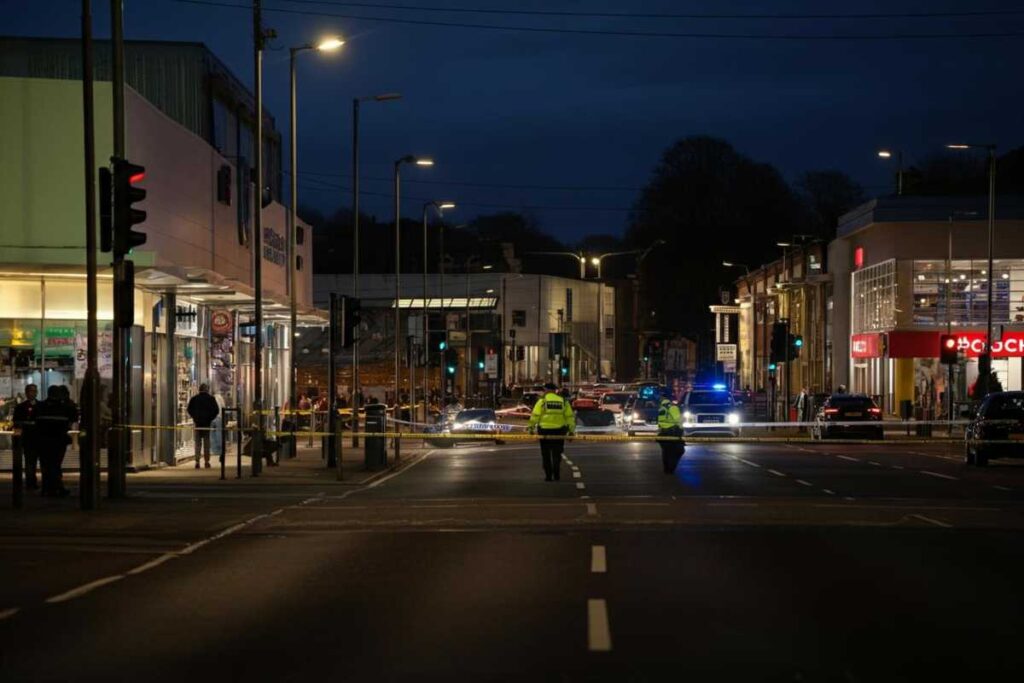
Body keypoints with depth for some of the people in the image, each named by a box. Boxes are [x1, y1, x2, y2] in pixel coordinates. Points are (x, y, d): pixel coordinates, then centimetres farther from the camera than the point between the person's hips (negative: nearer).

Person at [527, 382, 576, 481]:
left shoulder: (542, 401, -1)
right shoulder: (563, 401, 7)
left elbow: (535, 415, -9)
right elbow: (570, 417, 4)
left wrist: (531, 427, -5)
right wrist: (571, 431, 6)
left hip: (545, 430, -2)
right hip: (559, 430, 2)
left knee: (546, 454, 8)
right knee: (557, 454, 11)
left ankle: (548, 476, 6)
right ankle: (556, 475, 2)